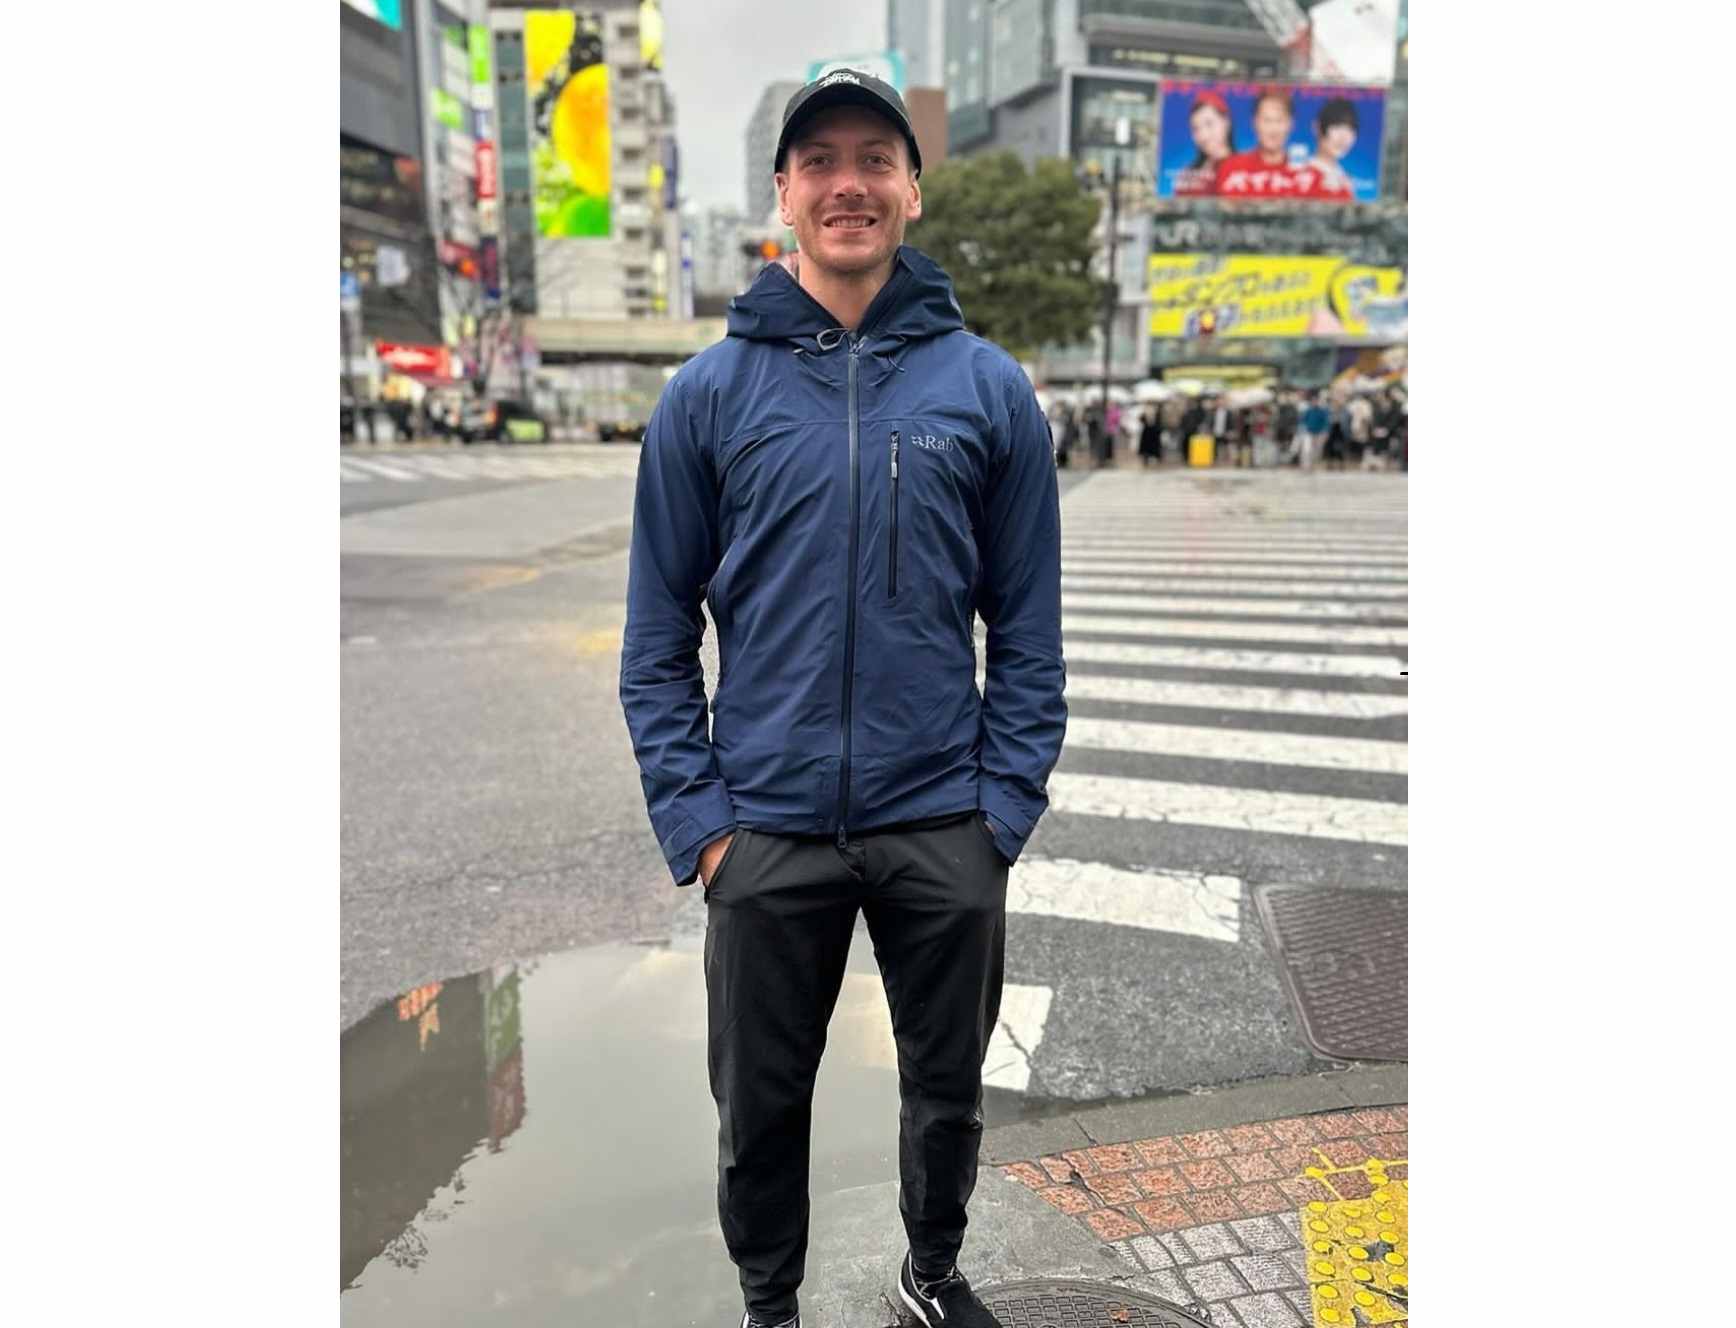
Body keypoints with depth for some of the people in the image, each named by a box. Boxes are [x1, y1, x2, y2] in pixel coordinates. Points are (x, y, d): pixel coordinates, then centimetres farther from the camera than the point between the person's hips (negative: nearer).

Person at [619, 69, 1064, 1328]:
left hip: (946, 827, 1)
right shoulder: (709, 393, -1)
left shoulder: (990, 388, -1)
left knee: (947, 1084, 20)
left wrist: (1006, 804, -4)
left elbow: (1027, 627, 1)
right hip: (766, 829, 0)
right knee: (761, 1102, 17)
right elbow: (659, 637, 0)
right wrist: (696, 820, -6)